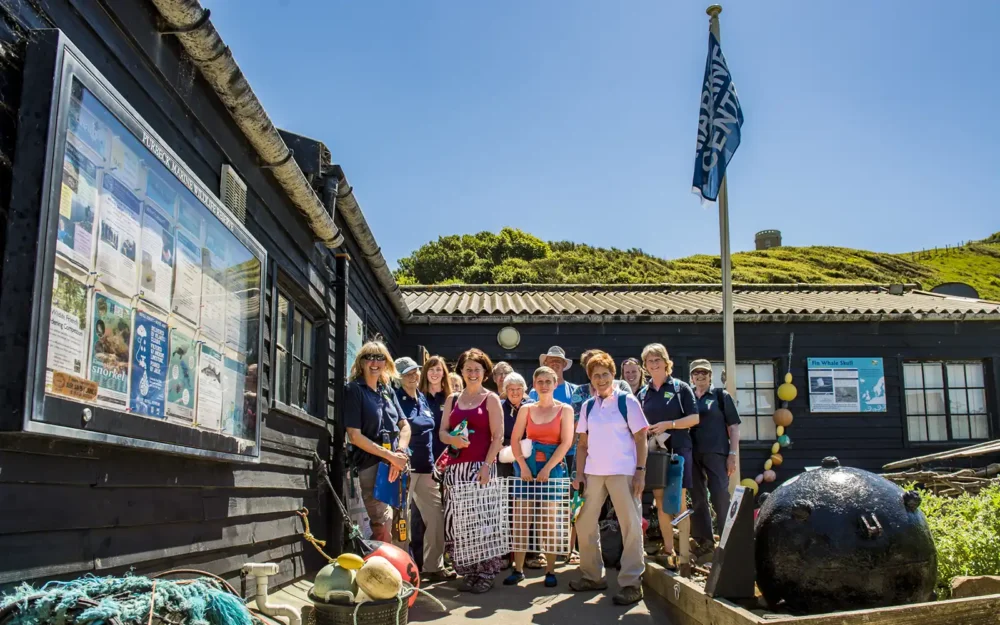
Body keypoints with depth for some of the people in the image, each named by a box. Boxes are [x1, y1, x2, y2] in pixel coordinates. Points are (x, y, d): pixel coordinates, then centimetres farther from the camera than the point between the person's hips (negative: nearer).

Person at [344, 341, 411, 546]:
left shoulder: (388, 390, 16)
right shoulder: (353, 390, -3)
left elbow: (405, 426, 14)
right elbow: (355, 435, -10)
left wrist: (400, 452, -6)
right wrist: (390, 455, -14)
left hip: (398, 467, 6)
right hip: (372, 466, -6)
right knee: (384, 532, -12)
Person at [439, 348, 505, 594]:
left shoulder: (491, 399, 3)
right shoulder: (452, 399, 16)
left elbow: (498, 436, -3)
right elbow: (442, 431, 12)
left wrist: (487, 465, -14)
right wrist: (453, 440, -12)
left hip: (481, 466, -4)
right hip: (455, 466, 4)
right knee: (455, 521, 2)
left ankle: (486, 574, 3)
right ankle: (468, 572, 13)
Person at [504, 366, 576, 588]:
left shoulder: (565, 409, 2)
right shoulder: (526, 410, 9)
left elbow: (566, 442, -6)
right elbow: (515, 440, 4)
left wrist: (547, 468, -13)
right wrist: (523, 466, -9)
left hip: (553, 467, -2)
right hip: (526, 466, 2)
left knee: (549, 521, 0)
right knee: (520, 519, -1)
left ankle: (550, 571, 7)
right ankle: (518, 570, 6)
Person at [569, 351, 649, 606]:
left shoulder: (627, 401, -2)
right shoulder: (588, 406, 10)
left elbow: (641, 438, -4)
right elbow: (582, 443, 12)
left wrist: (640, 471, -11)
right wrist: (579, 474, 3)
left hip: (623, 472, -5)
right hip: (593, 473, 5)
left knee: (631, 526, -2)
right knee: (585, 524, 10)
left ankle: (631, 583, 5)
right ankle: (592, 575, 24)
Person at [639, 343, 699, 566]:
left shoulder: (680, 388, 0)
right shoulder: (643, 393, 11)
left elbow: (694, 418, -6)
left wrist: (668, 424, -17)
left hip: (678, 449, -4)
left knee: (678, 501, -5)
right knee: (660, 501, 5)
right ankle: (668, 549, 12)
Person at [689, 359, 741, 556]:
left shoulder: (721, 395, 6)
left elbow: (733, 426, 3)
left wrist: (733, 454, -5)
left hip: (715, 453, -3)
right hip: (692, 454, 3)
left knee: (721, 497, -5)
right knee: (696, 498, 6)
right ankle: (704, 540, 15)